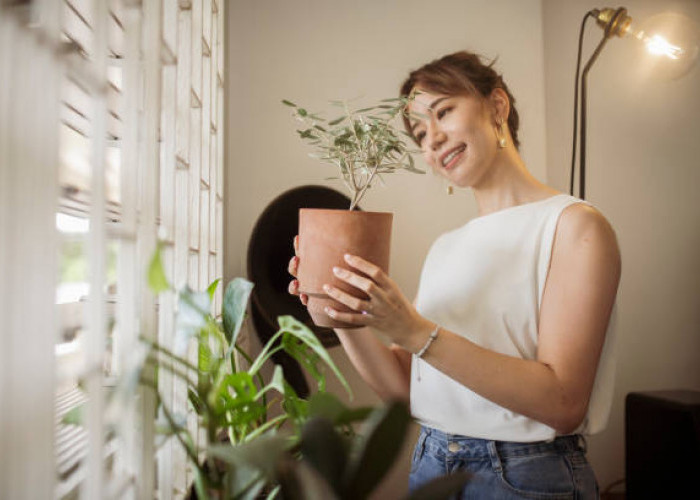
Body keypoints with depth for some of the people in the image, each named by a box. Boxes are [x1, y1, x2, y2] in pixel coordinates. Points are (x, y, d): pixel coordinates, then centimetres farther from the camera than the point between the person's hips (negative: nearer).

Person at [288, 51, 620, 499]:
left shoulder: (573, 225, -11)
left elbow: (564, 402, -20)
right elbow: (404, 387, 4)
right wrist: (346, 318, -12)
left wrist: (417, 332, -27)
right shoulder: (446, 247, 6)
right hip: (430, 464, 5)